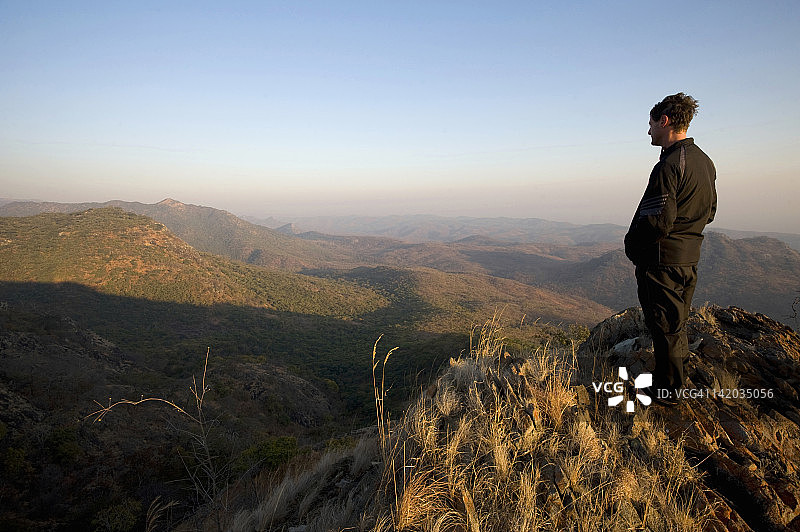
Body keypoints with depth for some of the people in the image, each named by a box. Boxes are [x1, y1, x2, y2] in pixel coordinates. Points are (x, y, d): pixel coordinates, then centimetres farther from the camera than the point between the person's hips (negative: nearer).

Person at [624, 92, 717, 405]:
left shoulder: (669, 165, -20)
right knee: (677, 324, 20)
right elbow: (709, 213, 18)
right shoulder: (705, 162, 10)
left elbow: (657, 221, -24)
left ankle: (666, 389, 15)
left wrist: (632, 245, -8)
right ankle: (677, 378, 34)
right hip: (689, 258, 9)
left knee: (664, 326, 3)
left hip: (661, 260, -9)